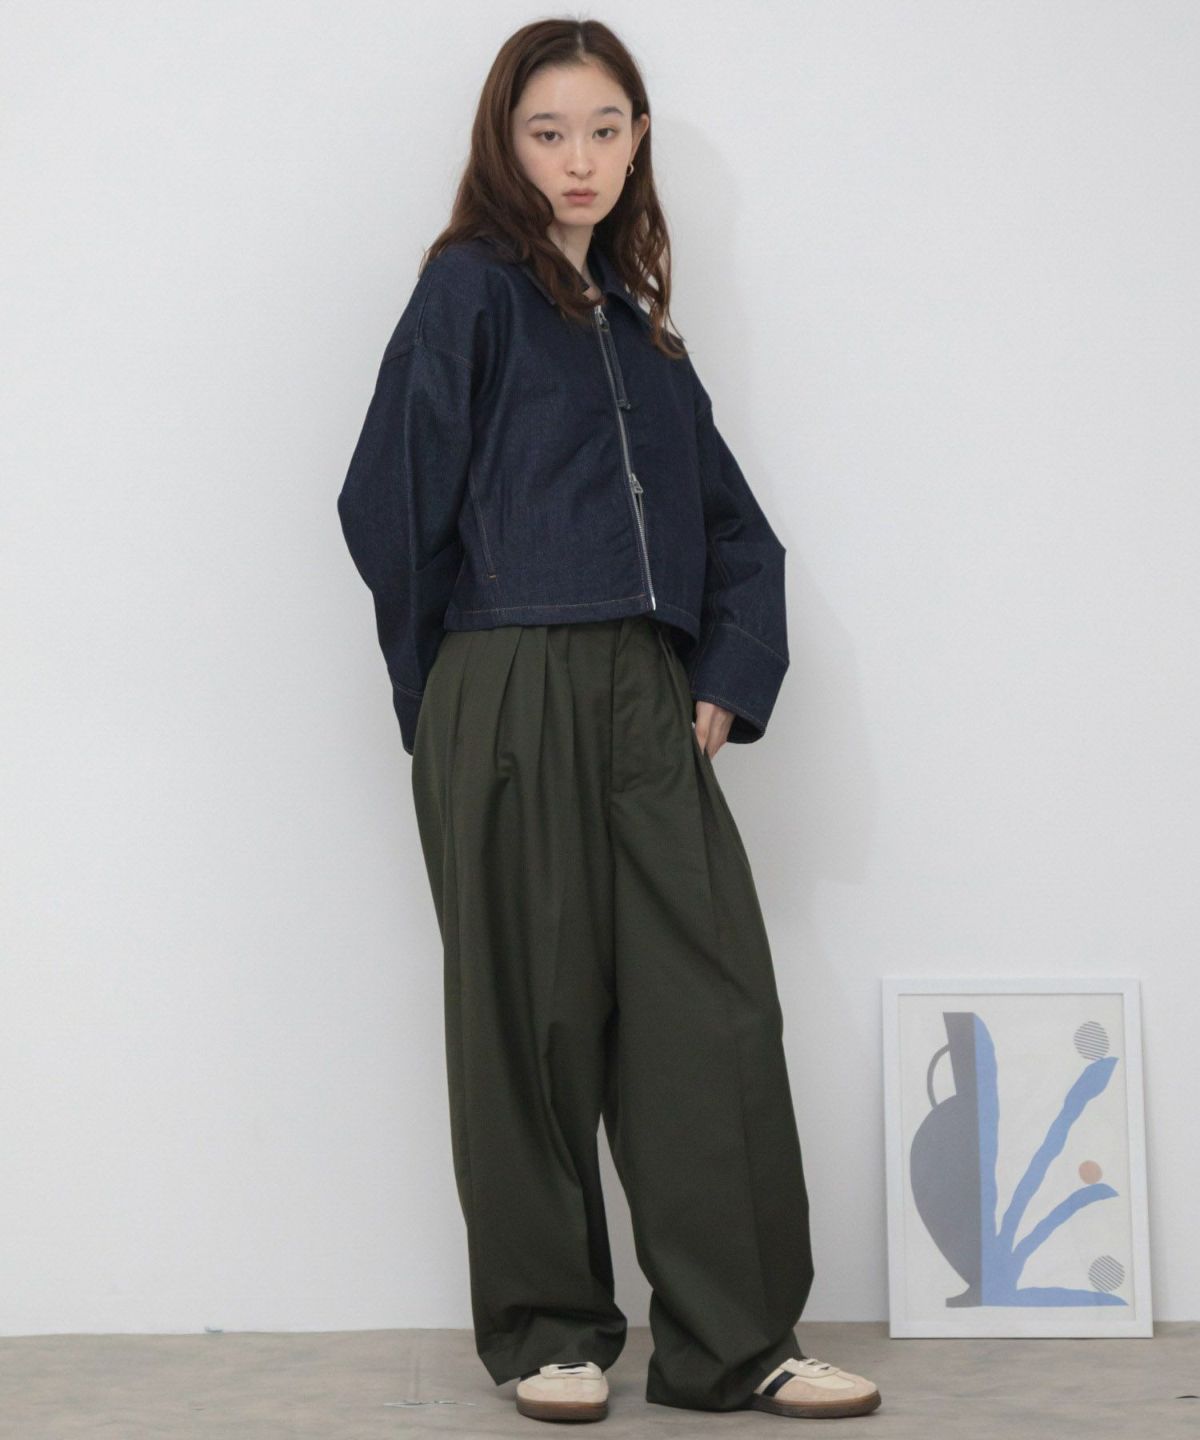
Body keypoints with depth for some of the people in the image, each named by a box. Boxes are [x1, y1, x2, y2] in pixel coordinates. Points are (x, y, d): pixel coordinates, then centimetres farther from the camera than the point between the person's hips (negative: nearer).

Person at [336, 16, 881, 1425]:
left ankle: (735, 1341, 6)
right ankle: (547, 1328, 16)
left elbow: (736, 529, 19)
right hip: (510, 709, -5)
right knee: (535, 1018, 2)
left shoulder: (639, 327, 18)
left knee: (714, 1007, -1)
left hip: (647, 708, 5)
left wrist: (729, 678, 5)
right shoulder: (469, 291, 0)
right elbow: (391, 503, -6)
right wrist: (453, 683, 3)